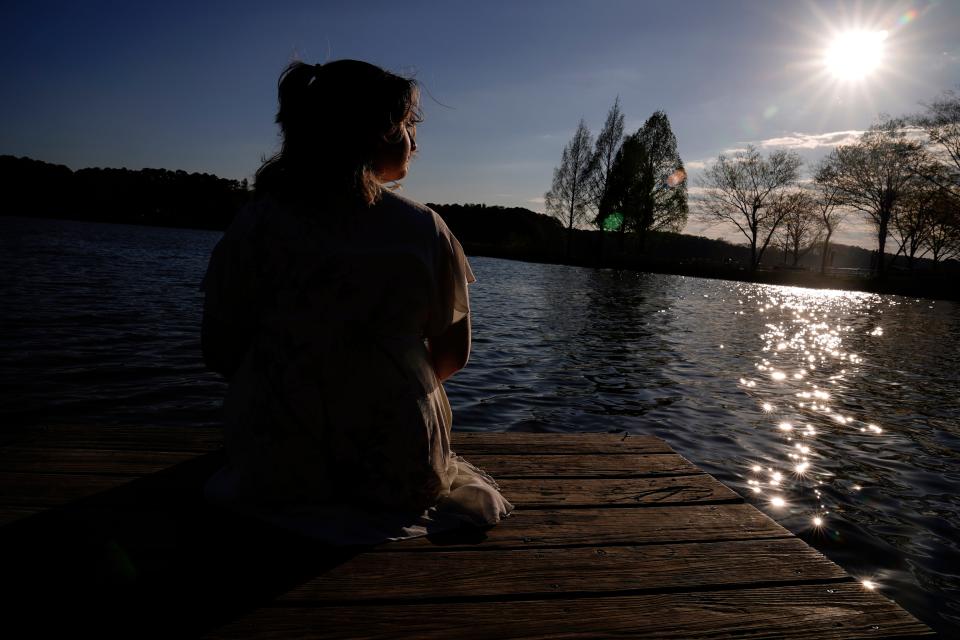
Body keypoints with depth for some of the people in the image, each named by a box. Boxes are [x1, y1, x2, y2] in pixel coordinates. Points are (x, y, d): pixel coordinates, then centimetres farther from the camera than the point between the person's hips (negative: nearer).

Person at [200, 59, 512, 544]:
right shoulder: (425, 229, -7)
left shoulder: (256, 223, -7)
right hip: (400, 473, -1)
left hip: (274, 472, 2)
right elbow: (453, 354, 0)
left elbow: (219, 351, -2)